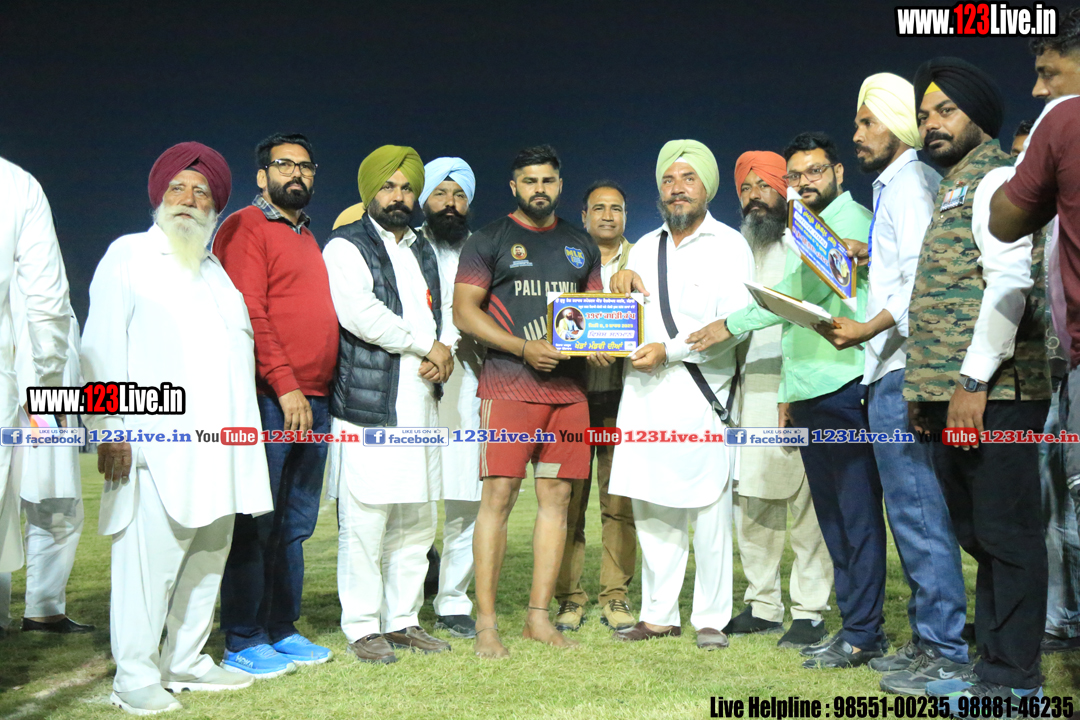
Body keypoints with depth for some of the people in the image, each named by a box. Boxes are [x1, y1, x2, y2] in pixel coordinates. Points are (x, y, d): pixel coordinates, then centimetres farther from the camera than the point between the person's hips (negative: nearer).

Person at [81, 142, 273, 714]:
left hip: (220, 446, 6)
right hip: (156, 447, -6)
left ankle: (185, 663, 19)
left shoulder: (217, 269, 24)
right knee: (150, 558, -9)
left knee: (207, 557, 8)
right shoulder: (129, 255, 6)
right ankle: (135, 677, 1)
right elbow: (101, 348, -1)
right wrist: (109, 428, -11)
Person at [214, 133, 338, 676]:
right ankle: (244, 643, 6)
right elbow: (248, 315, -13)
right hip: (269, 400, -8)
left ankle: (282, 631, 21)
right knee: (256, 525, -2)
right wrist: (285, 386, -18)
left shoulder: (308, 237, 22)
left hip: (313, 402, 8)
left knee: (295, 525, 11)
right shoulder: (245, 228, -3)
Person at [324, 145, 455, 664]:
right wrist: (425, 346, -8)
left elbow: (445, 308, 24)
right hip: (368, 407, -7)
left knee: (417, 520, 10)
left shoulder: (423, 251, 21)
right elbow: (359, 313, -16)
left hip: (420, 404, 7)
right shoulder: (346, 246, -1)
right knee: (364, 522, -5)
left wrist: (446, 347, 0)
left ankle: (403, 620, 21)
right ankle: (362, 628, 6)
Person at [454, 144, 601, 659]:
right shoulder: (488, 241, 5)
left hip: (568, 384, 5)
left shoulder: (581, 246, 19)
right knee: (499, 495, -8)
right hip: (509, 384, -4)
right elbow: (464, 311, -2)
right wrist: (524, 348, -14)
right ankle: (486, 622, -1)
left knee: (556, 496, 4)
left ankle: (539, 616, 13)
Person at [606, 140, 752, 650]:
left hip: (701, 396, -5)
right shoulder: (644, 248, 19)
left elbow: (735, 325, -10)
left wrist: (669, 350, -15)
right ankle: (658, 614, 18)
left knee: (709, 509, -4)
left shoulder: (729, 245, 1)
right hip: (644, 395, 6)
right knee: (650, 508, 8)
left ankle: (710, 618, 8)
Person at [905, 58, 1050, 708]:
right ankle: (993, 664, 21)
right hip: (953, 394, 9)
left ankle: (1014, 679, 4)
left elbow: (1009, 283, -16)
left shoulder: (996, 177, -4)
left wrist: (974, 380, -19)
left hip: (994, 392, -9)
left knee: (1006, 533, -4)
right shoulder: (952, 188, 24)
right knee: (980, 534, 12)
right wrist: (930, 388, 18)